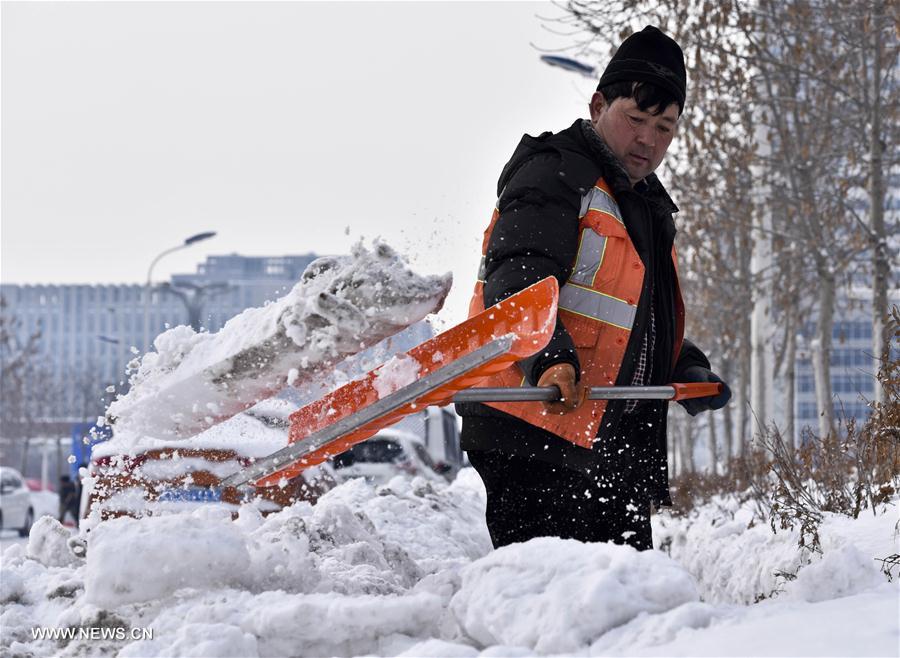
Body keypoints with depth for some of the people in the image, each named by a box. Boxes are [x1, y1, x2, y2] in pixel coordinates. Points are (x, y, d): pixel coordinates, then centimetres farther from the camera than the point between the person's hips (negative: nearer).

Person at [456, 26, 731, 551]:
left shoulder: (647, 206, 25)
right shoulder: (556, 176, -5)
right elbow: (517, 282, -21)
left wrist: (689, 371, 14)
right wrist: (548, 358, -38)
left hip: (616, 449, 9)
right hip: (535, 442, -9)